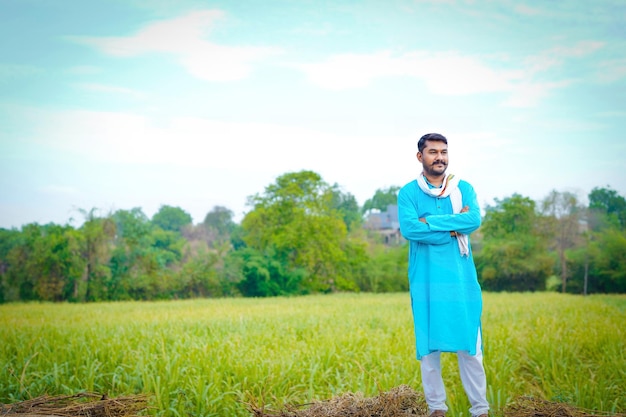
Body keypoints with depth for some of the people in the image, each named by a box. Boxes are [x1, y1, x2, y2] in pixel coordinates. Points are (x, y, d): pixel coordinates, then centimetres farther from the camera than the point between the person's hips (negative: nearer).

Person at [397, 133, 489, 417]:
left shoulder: (463, 188, 6)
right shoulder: (408, 192, 1)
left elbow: (475, 220, -12)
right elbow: (408, 229, -15)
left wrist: (430, 221, -14)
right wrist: (454, 227, -12)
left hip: (461, 279, 1)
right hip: (426, 280, -1)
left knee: (470, 346, 3)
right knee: (428, 345, 5)